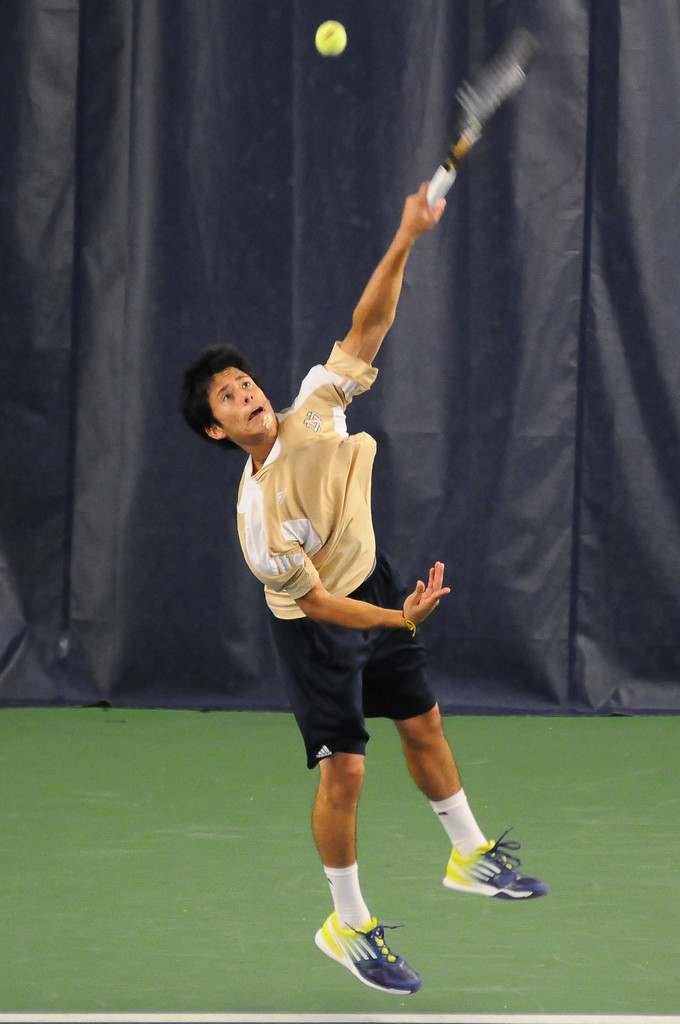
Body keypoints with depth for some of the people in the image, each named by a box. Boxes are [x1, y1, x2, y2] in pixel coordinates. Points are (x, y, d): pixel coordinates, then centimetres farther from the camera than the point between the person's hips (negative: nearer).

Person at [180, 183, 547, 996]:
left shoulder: (312, 414, -16)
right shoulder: (258, 513, -29)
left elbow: (366, 328, -16)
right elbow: (315, 602, -24)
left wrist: (404, 243, -27)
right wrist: (399, 618, -35)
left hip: (371, 581, 6)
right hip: (316, 625, -6)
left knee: (422, 724, 17)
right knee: (343, 770, -4)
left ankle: (469, 856, 36)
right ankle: (347, 927, 11)